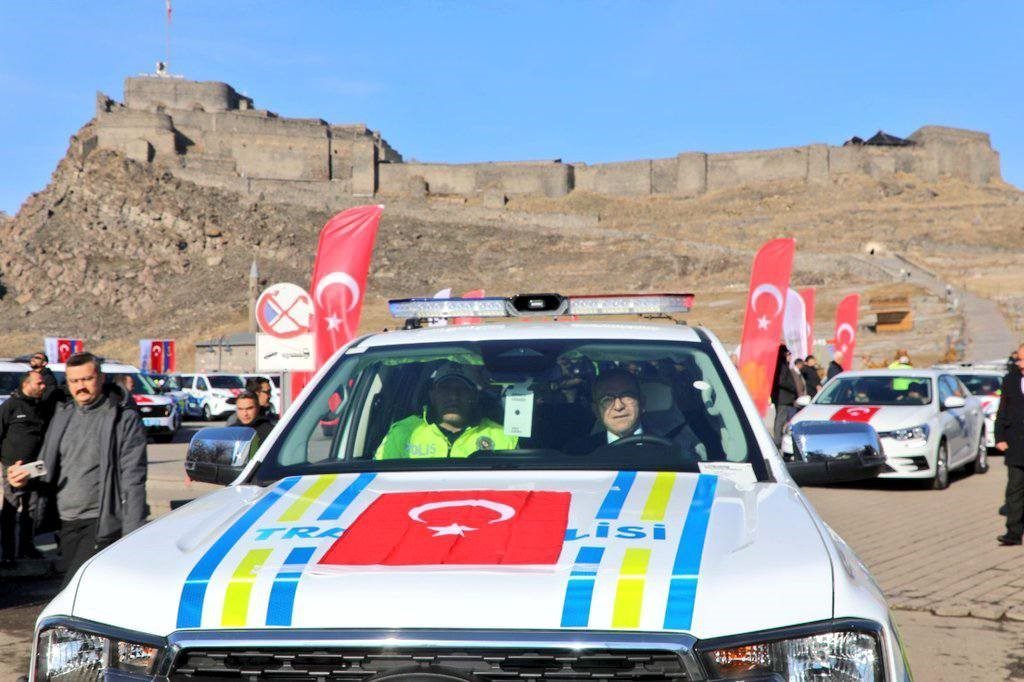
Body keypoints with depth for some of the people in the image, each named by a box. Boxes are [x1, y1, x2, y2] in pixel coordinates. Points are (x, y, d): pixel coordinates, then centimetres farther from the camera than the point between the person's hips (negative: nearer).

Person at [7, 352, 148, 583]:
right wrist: (27, 479, -3)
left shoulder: (124, 419, -6)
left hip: (101, 524, -7)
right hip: (66, 524, 7)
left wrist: (132, 538, -17)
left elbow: (133, 480, -11)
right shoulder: (62, 415, 13)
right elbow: (47, 467, 21)